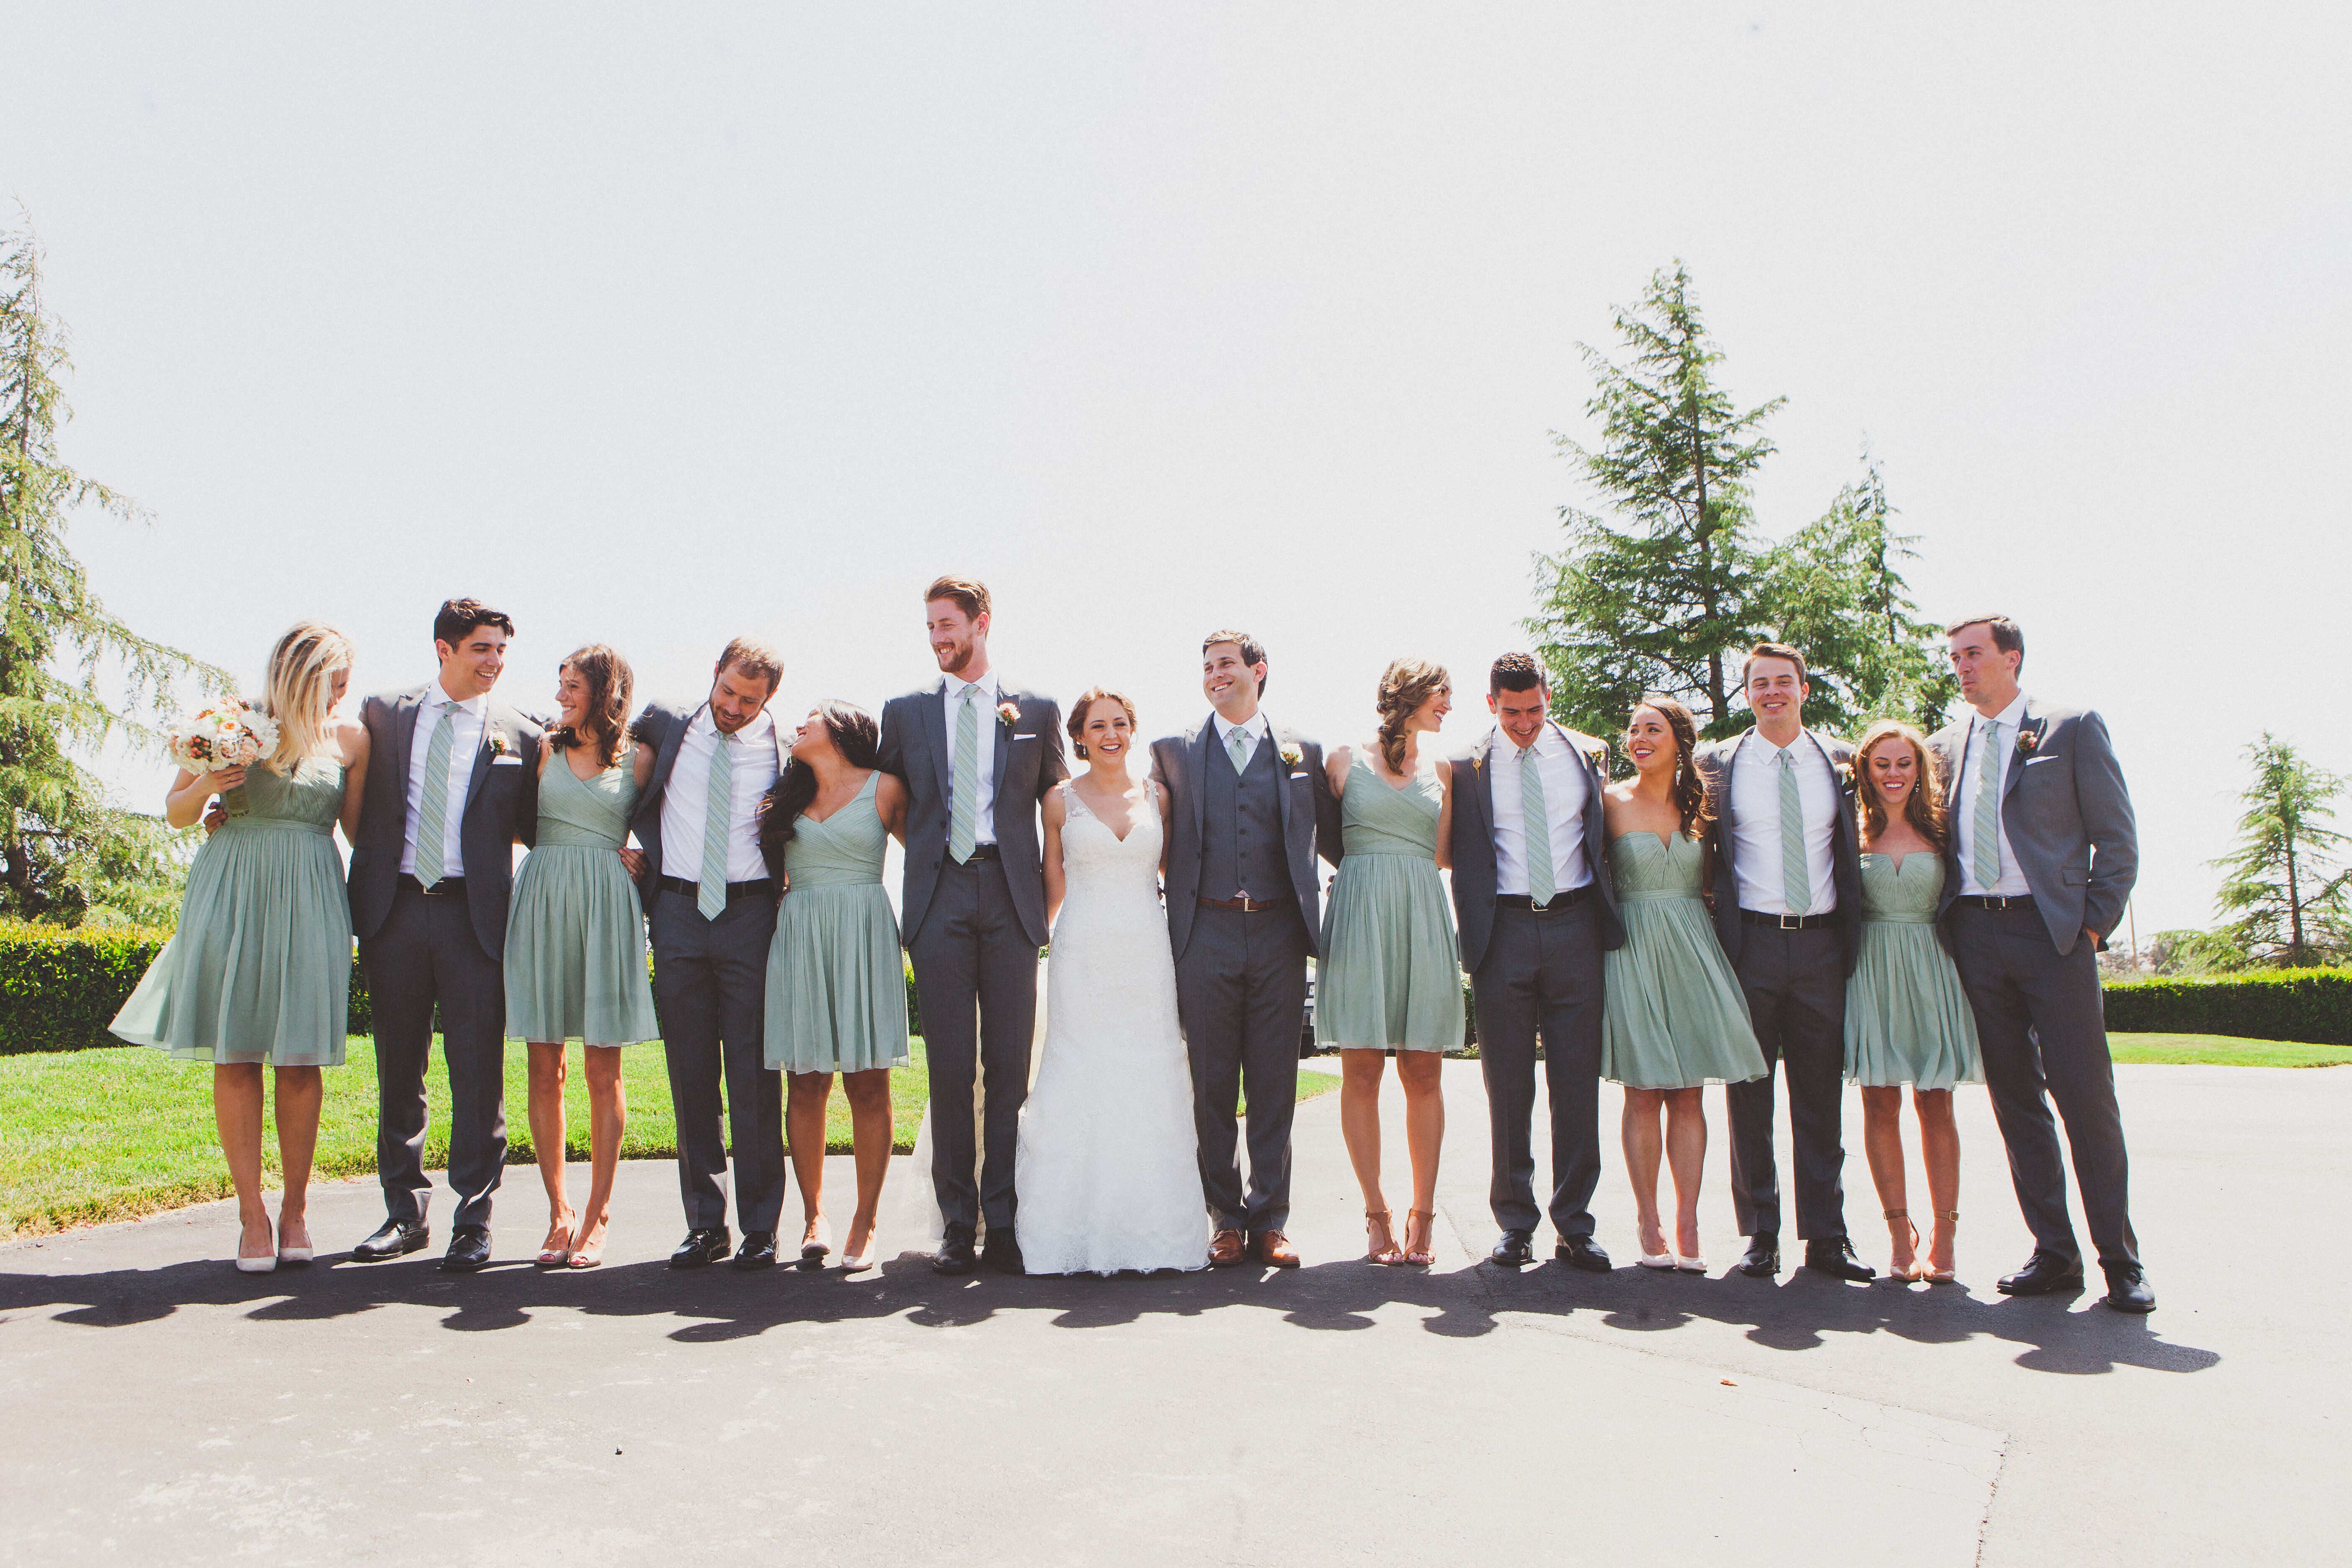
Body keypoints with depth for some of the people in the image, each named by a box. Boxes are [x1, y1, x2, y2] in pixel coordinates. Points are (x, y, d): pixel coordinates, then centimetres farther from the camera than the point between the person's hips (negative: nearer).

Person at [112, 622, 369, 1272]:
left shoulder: (348, 736, 7)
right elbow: (174, 812, 11)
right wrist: (206, 786, -9)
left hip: (308, 901, 0)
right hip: (231, 894, 0)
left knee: (299, 1059, 0)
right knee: (235, 1058, 0)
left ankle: (295, 1209, 12)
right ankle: (252, 1215, 7)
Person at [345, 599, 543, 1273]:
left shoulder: (519, 735, 5)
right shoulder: (384, 714, 11)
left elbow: (533, 828, 7)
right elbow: (362, 807, 14)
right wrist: (366, 879, 4)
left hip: (476, 914, -2)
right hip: (395, 909, 2)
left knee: (478, 1070, -2)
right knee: (397, 1066, 10)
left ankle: (473, 1221, 8)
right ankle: (404, 1213, 23)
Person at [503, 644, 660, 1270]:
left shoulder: (638, 761, 6)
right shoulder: (548, 749, 13)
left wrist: (628, 856, -7)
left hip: (606, 906, -2)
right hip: (542, 902, 3)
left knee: (602, 1072, 0)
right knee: (545, 1069, 2)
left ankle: (596, 1218, 7)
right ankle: (558, 1213, 12)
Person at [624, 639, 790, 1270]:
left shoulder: (787, 749, 1)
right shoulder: (666, 724, 8)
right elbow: (630, 797, 24)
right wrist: (631, 847, 11)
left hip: (753, 915, -2)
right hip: (678, 912, 2)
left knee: (754, 1075, -2)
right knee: (691, 1075, 6)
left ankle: (760, 1228, 7)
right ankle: (705, 1223, 15)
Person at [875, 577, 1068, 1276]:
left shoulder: (1036, 711, 10)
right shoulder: (905, 711, 12)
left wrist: (1043, 885, 8)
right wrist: (925, 853, 8)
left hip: (1010, 899, 0)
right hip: (939, 898, 1)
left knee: (1010, 1067, 1)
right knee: (949, 1067, 1)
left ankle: (1005, 1223, 9)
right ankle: (957, 1224, 9)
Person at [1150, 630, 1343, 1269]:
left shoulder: (1302, 752, 10)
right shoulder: (1173, 751, 9)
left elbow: (1333, 837, 16)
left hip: (1278, 934, 0)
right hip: (1206, 934, 0)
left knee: (1274, 1086, 5)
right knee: (1212, 1086, 6)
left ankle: (1270, 1221, 16)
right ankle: (1226, 1220, 17)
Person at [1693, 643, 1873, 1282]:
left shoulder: (1842, 760, 9)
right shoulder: (1718, 762, 4)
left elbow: (1858, 846, 17)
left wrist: (1854, 934, 8)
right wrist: (1711, 931, -1)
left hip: (1822, 944, 2)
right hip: (1750, 942, -1)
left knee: (1821, 1096, 5)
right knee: (1749, 1096, 3)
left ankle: (1826, 1238, 13)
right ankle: (1760, 1235, 12)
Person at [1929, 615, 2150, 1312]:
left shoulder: (2074, 728, 3)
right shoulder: (1946, 745, 15)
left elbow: (2117, 837, 1)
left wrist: (2093, 923, -6)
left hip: (2052, 932, -4)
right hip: (1974, 934, 4)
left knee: (2086, 1096, -3)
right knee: (2014, 1098, 6)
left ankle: (2120, 1258, 8)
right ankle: (2054, 1254, 14)